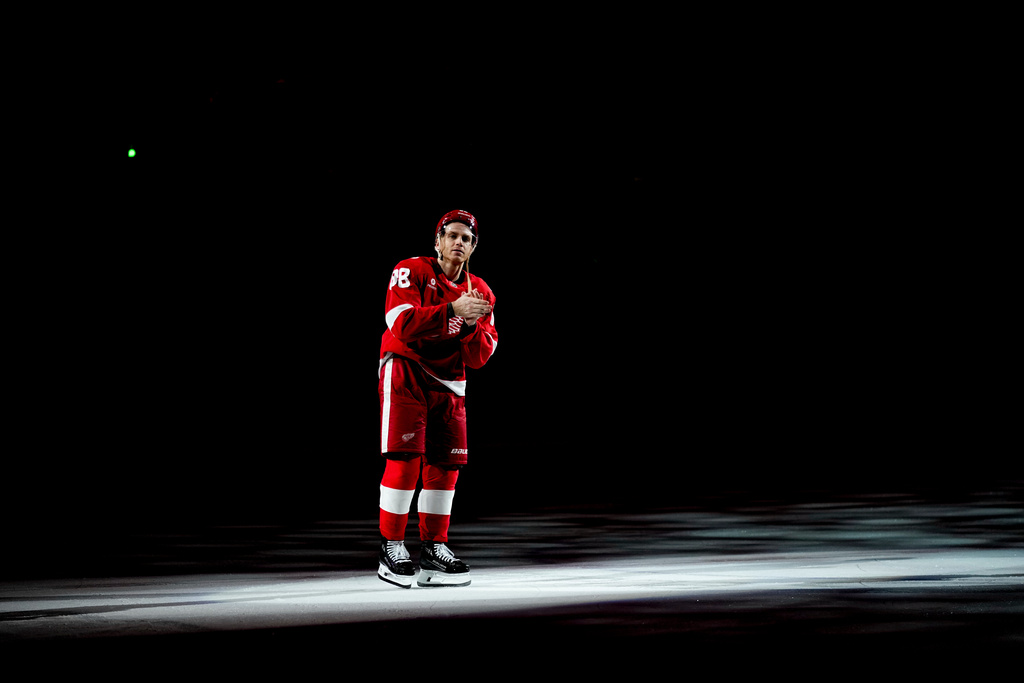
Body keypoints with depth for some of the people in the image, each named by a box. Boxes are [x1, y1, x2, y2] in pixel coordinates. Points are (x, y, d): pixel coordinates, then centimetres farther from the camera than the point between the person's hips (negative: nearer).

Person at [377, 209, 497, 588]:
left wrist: (471, 325, -19)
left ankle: (434, 549, 12)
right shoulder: (411, 271, -8)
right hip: (404, 373, -6)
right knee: (405, 459, -14)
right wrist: (453, 310, -30)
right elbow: (402, 325, -24)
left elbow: (479, 357, 1)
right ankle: (391, 550, -7)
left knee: (445, 463, 3)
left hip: (448, 383, 6)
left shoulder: (480, 292, 6)